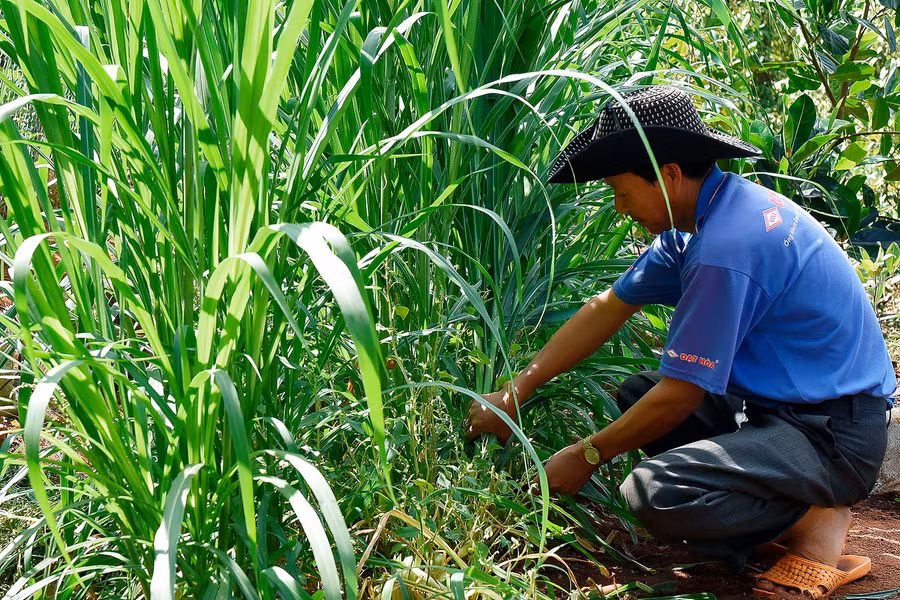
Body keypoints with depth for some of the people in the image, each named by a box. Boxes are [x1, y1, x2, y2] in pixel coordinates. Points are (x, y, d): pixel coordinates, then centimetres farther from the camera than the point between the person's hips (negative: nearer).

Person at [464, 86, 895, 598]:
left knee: (654, 493, -29)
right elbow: (607, 309, 10)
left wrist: (587, 456, -6)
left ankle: (820, 520, -2)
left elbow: (680, 394, -21)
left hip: (833, 434, -10)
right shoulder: (700, 218, 5)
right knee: (634, 395, 18)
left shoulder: (727, 248, -26)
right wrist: (515, 393, 10)